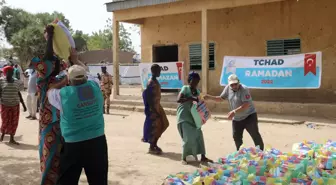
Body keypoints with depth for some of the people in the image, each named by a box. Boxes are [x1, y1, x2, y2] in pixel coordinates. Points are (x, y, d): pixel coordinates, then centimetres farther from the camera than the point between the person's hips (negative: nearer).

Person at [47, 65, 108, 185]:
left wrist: (64, 81, 13)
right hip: (98, 140, 3)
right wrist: (75, 62, 30)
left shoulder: (63, 94, -12)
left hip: (74, 144, -3)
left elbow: (50, 92, 10)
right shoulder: (94, 85, -5)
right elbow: (87, 76, 18)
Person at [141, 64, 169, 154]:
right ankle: (151, 147, 10)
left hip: (157, 106, 10)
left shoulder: (155, 81, 12)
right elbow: (148, 97, -22)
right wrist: (154, 110, -23)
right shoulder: (151, 82, -18)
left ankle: (154, 145, 25)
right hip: (153, 107, -10)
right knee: (154, 127, -3)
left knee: (162, 125, 14)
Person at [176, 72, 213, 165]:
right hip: (184, 117, -7)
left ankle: (203, 157, 15)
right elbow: (178, 100, -25)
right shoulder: (185, 88, -11)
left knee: (198, 135, 6)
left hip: (192, 116, 7)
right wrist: (191, 98, -30)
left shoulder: (197, 91, 9)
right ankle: (184, 158, 5)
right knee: (188, 138, -11)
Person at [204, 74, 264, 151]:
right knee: (236, 137, 13)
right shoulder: (228, 88, -4)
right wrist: (209, 97, -6)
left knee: (255, 135, -1)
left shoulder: (244, 89, -23)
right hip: (236, 119, 6)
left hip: (249, 116, -6)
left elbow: (246, 105, -28)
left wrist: (234, 112, -33)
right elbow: (221, 98, 8)